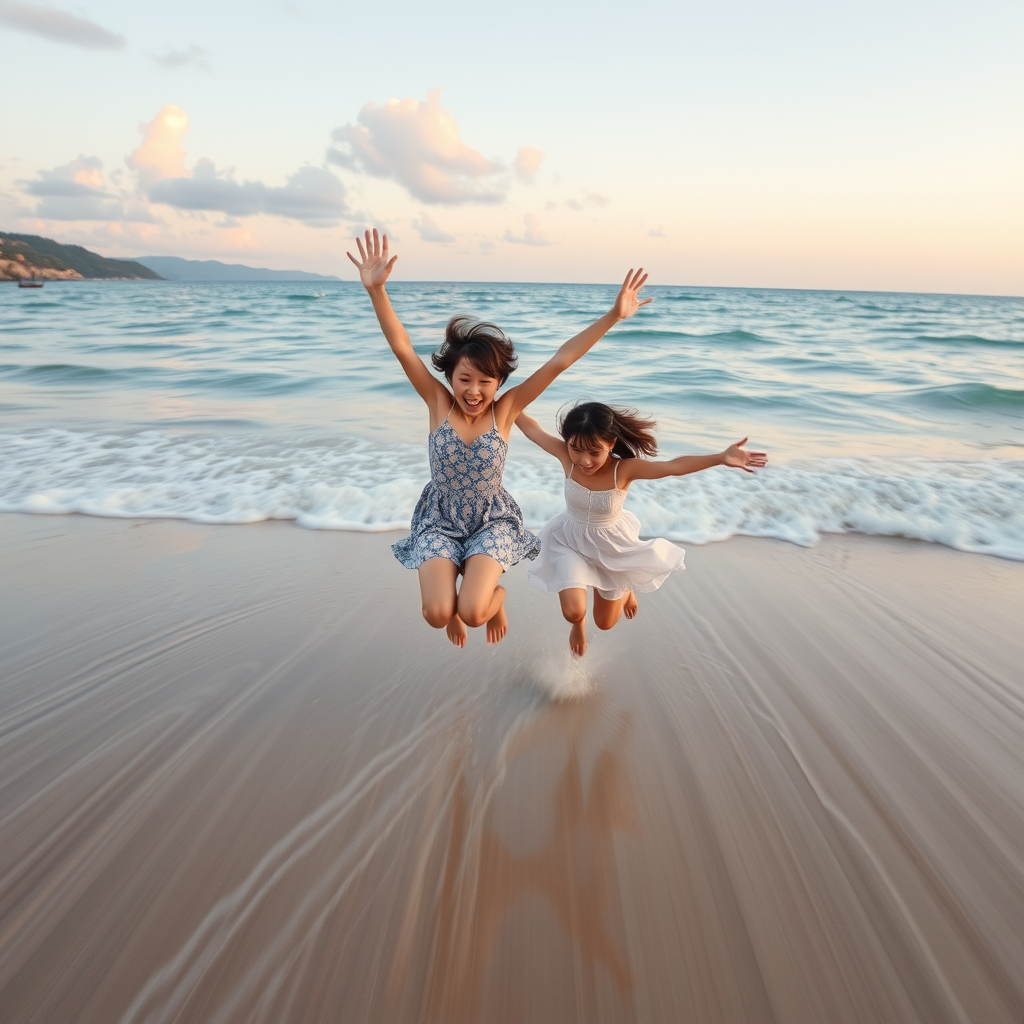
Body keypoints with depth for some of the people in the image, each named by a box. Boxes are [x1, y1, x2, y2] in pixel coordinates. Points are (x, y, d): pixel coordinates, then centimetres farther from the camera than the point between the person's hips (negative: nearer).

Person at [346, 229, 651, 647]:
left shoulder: (505, 409, -14)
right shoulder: (438, 403, -12)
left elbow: (559, 361, -19)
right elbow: (402, 348, -22)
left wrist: (613, 316, -22)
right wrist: (375, 290, -35)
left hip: (492, 518, -1)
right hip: (440, 518, 1)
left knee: (473, 613, -19)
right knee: (438, 615, -15)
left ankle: (495, 595, 19)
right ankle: (452, 603, 24)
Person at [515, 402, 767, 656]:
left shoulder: (624, 469, -30)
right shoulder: (567, 457, -26)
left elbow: (674, 466, -40)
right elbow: (531, 428, -18)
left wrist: (721, 458, -52)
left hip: (611, 546, 0)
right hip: (570, 542, 0)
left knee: (605, 623, 17)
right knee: (573, 612, -17)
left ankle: (624, 590, 56)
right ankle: (579, 623, 26)